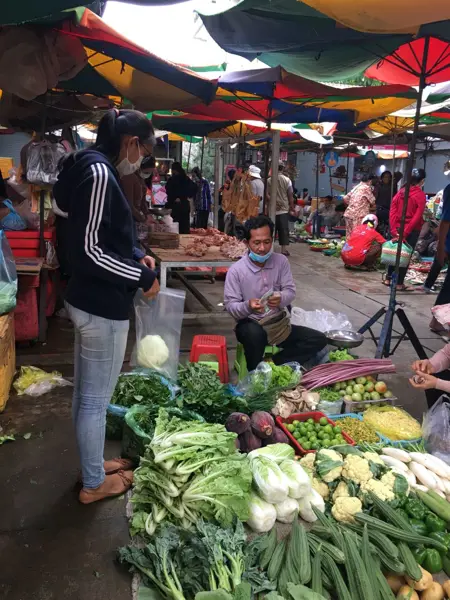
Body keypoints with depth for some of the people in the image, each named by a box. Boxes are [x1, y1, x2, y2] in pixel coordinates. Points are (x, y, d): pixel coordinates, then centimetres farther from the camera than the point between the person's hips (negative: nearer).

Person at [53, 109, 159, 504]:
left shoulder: (95, 169, 12)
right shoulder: (99, 173, -19)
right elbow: (88, 251, -23)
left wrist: (135, 257, 10)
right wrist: (143, 276, -15)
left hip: (90, 301, 10)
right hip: (102, 307, -10)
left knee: (86, 393, 21)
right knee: (97, 398, 6)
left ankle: (93, 466, 39)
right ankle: (94, 483, 25)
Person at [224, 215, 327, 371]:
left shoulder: (281, 261, -1)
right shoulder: (236, 270, -12)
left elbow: (291, 291, -3)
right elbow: (230, 306, -12)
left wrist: (281, 299, -28)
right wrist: (247, 306, -35)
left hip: (279, 324, 5)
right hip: (250, 325, -4)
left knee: (319, 340, -7)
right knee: (255, 333, -40)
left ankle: (272, 365, -10)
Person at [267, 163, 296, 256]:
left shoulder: (269, 180, -1)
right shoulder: (287, 180, -2)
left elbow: (266, 195, -7)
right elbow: (290, 196, 0)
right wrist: (292, 208, 8)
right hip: (284, 209, -1)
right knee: (284, 230, 3)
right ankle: (284, 250, 1)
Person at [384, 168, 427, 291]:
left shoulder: (400, 192, 3)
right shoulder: (421, 195, -9)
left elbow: (392, 211, -3)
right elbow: (417, 217, -16)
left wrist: (394, 230, -7)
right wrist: (405, 233, -16)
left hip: (398, 229, 4)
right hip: (412, 231, -4)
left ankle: (388, 279, 23)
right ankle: (399, 283, 9)